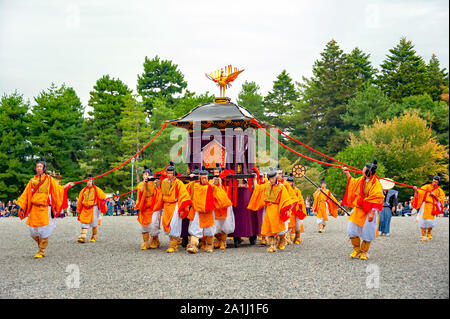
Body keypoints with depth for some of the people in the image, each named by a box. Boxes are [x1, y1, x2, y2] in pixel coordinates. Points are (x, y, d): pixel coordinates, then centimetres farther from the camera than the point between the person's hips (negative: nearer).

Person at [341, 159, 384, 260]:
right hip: (358, 210, 6)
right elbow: (352, 182, 30)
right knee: (352, 229, 2)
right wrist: (347, 173, 26)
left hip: (369, 211, -6)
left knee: (367, 232, -1)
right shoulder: (361, 180, 7)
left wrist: (372, 213, -21)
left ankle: (364, 252, 13)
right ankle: (356, 249, 17)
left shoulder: (376, 184, -14)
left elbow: (376, 200, -17)